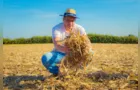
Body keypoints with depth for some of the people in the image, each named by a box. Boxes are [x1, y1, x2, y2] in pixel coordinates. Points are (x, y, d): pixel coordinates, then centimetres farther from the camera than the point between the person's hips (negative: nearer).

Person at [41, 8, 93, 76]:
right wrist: (68, 50, -56)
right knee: (45, 58, -32)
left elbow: (87, 42, -20)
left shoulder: (79, 28, -10)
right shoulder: (56, 28, -19)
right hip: (59, 54, -2)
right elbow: (57, 44, -36)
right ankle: (57, 72, 0)